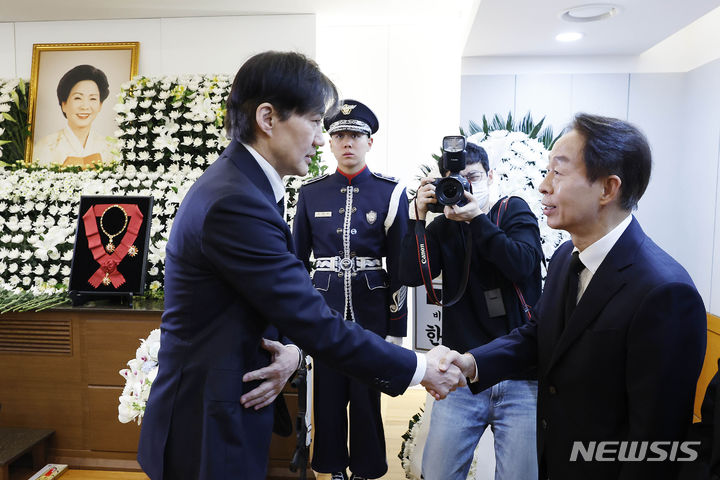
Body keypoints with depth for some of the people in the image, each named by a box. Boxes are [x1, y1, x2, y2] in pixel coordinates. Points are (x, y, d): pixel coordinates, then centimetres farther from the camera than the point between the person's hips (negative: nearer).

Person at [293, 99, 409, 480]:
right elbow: (298, 259, 9)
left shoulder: (391, 192, -2)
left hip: (371, 307, -1)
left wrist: (396, 331, -3)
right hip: (325, 305, 2)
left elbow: (399, 266, -2)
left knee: (366, 394, 7)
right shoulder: (310, 193, 3)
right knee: (328, 392, 10)